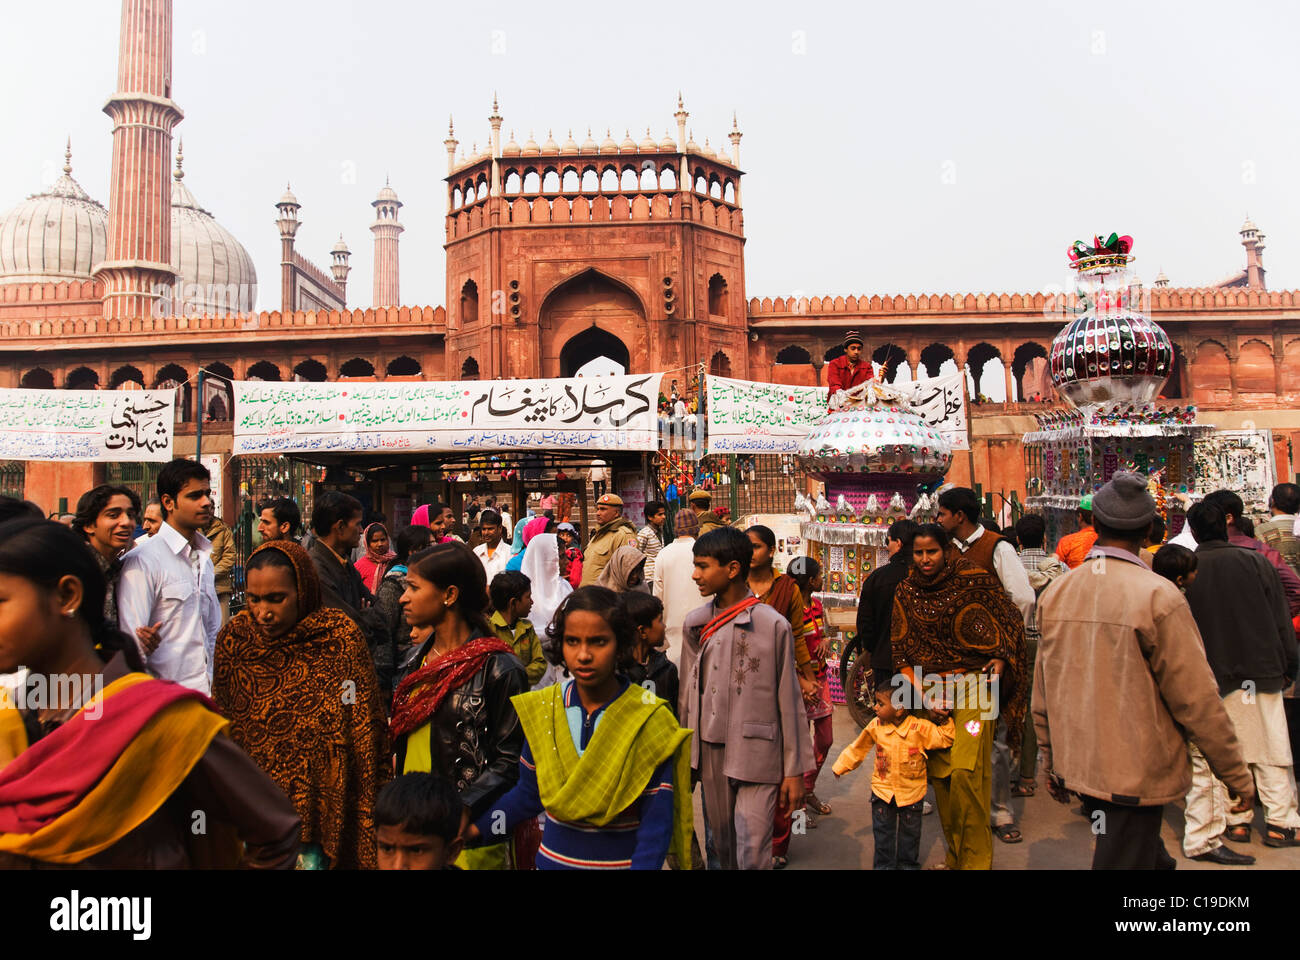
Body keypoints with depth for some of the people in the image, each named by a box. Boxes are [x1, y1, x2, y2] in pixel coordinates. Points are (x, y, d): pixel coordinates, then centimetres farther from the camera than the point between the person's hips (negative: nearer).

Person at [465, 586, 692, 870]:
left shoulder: (650, 720, -17)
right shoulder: (542, 709, -7)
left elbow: (656, 825, -15)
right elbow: (529, 793, 3)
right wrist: (476, 827, -4)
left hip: (622, 861, -3)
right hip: (552, 859, 3)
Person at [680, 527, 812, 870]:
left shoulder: (773, 625, -10)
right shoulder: (695, 624, 4)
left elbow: (789, 702, -6)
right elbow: (687, 694, 10)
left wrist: (795, 770, -3)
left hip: (757, 755, -4)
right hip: (710, 753, 5)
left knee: (752, 854, -6)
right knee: (723, 847, 15)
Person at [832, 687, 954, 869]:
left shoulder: (920, 727, -17)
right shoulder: (876, 726, -9)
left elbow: (944, 740, -6)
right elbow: (858, 748, 3)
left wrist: (946, 722, -21)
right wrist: (840, 768, 8)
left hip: (911, 792, -2)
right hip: (882, 790, 2)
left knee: (909, 834, 14)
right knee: (883, 834, 11)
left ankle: (908, 864, 34)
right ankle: (884, 864, 28)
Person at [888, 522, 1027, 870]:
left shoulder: (973, 580, -3)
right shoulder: (906, 592, 6)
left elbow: (1010, 618, 9)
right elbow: (899, 648, 7)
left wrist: (1002, 659, -5)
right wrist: (920, 690, -4)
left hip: (972, 684, -3)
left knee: (966, 771, -15)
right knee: (939, 773, 5)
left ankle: (975, 857, 1)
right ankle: (954, 855, 21)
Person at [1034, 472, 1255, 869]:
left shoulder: (1055, 593, -1)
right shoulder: (1158, 596, -17)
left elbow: (1043, 693, 5)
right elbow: (1197, 698, -14)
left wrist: (1050, 761, 17)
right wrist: (1238, 775, -1)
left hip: (1078, 766, 5)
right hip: (1138, 775, -5)